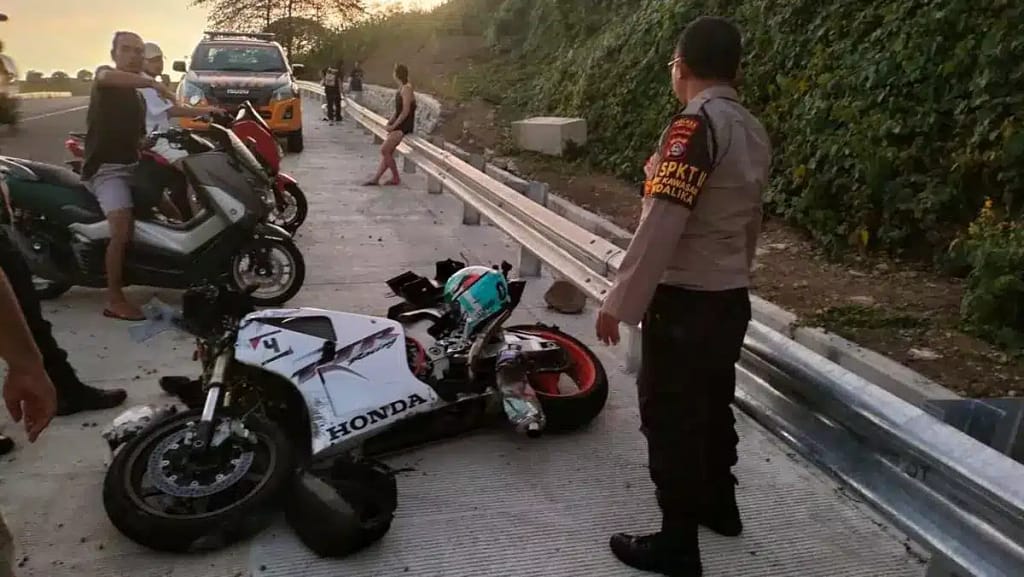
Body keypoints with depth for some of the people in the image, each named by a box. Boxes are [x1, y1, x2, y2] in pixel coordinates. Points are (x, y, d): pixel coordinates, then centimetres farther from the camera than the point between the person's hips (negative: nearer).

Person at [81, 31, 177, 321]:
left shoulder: (138, 96, 21)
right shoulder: (104, 75, -2)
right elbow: (106, 77, -30)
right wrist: (155, 84, -37)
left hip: (133, 165, 8)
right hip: (106, 168, -8)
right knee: (123, 229, -27)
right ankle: (114, 300, -20)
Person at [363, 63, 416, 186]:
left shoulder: (406, 89, -15)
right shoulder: (400, 88, 14)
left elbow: (406, 111, -21)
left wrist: (393, 126, -15)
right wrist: (389, 123, 6)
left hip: (404, 126, -9)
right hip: (399, 125, 9)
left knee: (384, 149, -14)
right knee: (387, 152, 7)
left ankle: (396, 178, -3)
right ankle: (376, 179, 9)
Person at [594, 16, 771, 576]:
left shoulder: (694, 126, -19)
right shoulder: (753, 131, 9)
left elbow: (660, 226, -24)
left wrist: (619, 301, -19)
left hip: (684, 301, -9)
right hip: (731, 298, 9)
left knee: (669, 417, 3)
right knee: (712, 405, 22)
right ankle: (719, 504, 39)